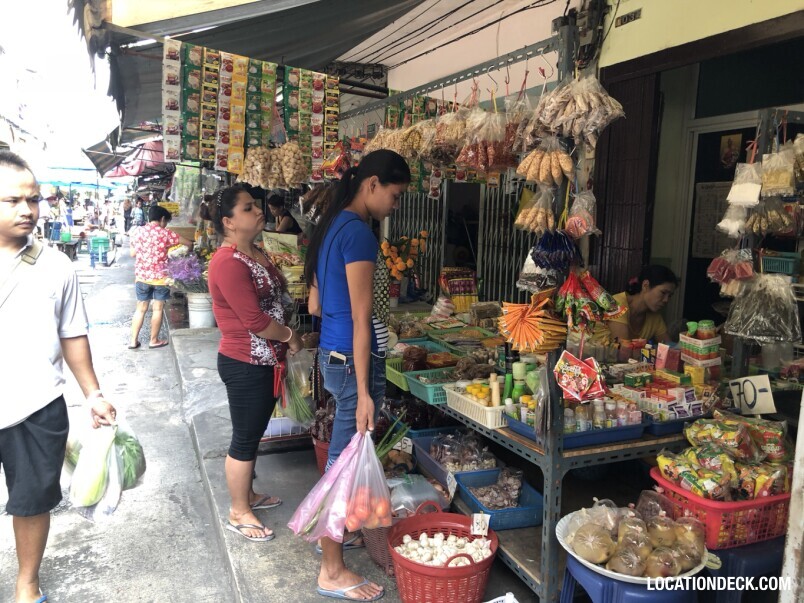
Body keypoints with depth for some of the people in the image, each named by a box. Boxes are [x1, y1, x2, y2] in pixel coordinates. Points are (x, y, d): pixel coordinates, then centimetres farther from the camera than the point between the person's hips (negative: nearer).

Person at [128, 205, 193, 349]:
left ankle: (133, 341, 16)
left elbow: (133, 253, 7)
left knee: (141, 308, 13)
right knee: (157, 309, 8)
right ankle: (154, 341, 16)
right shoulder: (165, 233, -7)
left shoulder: (139, 231, 1)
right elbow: (189, 243, -3)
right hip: (160, 277, -3)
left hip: (142, 276, 3)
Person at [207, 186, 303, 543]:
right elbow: (254, 320, -24)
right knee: (245, 439, 5)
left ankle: (247, 494, 39)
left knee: (254, 433, 22)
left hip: (265, 361, 9)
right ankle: (239, 514, 22)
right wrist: (291, 337, -8)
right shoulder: (229, 262, -22)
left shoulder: (257, 254, 9)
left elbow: (276, 296, 17)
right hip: (244, 365, -9)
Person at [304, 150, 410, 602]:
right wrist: (364, 392, -19)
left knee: (343, 454, 23)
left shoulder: (332, 225, 11)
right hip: (354, 359, -10)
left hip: (331, 354, 10)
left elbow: (316, 305, 15)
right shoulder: (359, 233, -17)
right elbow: (360, 320, -20)